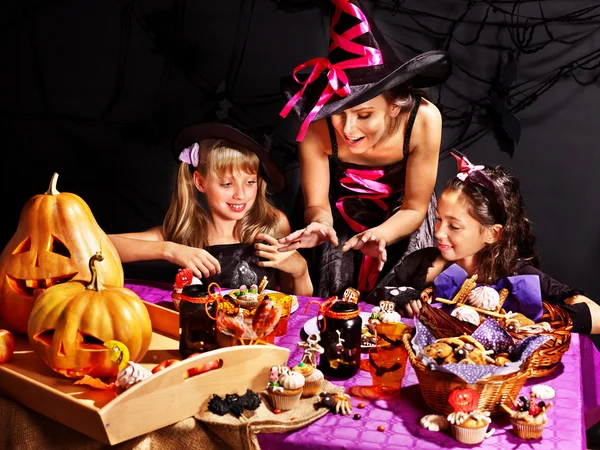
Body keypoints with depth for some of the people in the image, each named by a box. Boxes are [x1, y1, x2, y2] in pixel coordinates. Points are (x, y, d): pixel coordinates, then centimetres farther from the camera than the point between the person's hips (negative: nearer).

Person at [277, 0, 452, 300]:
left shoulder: (423, 119, -35)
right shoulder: (317, 126, -34)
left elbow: (414, 208, -22)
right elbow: (317, 205, -20)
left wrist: (380, 235, -43)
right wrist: (320, 225, -45)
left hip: (401, 220, 0)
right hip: (344, 218, 1)